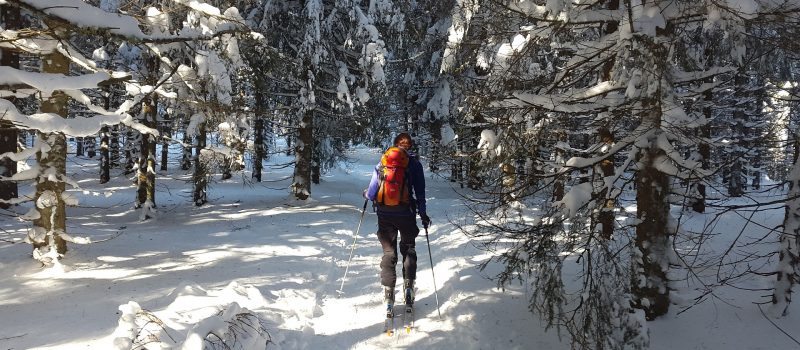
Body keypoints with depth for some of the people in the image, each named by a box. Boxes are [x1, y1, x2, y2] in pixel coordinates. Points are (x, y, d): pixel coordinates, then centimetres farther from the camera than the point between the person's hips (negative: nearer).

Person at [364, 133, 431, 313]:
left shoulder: (382, 162, 1)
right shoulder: (414, 163, -1)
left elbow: (372, 192, -1)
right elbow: (420, 192, -3)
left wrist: (366, 194, 21)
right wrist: (423, 214, 4)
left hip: (384, 215, 1)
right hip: (406, 214, -1)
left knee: (389, 252, 11)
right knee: (409, 249, 19)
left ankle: (388, 291, 6)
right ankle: (408, 285, 6)